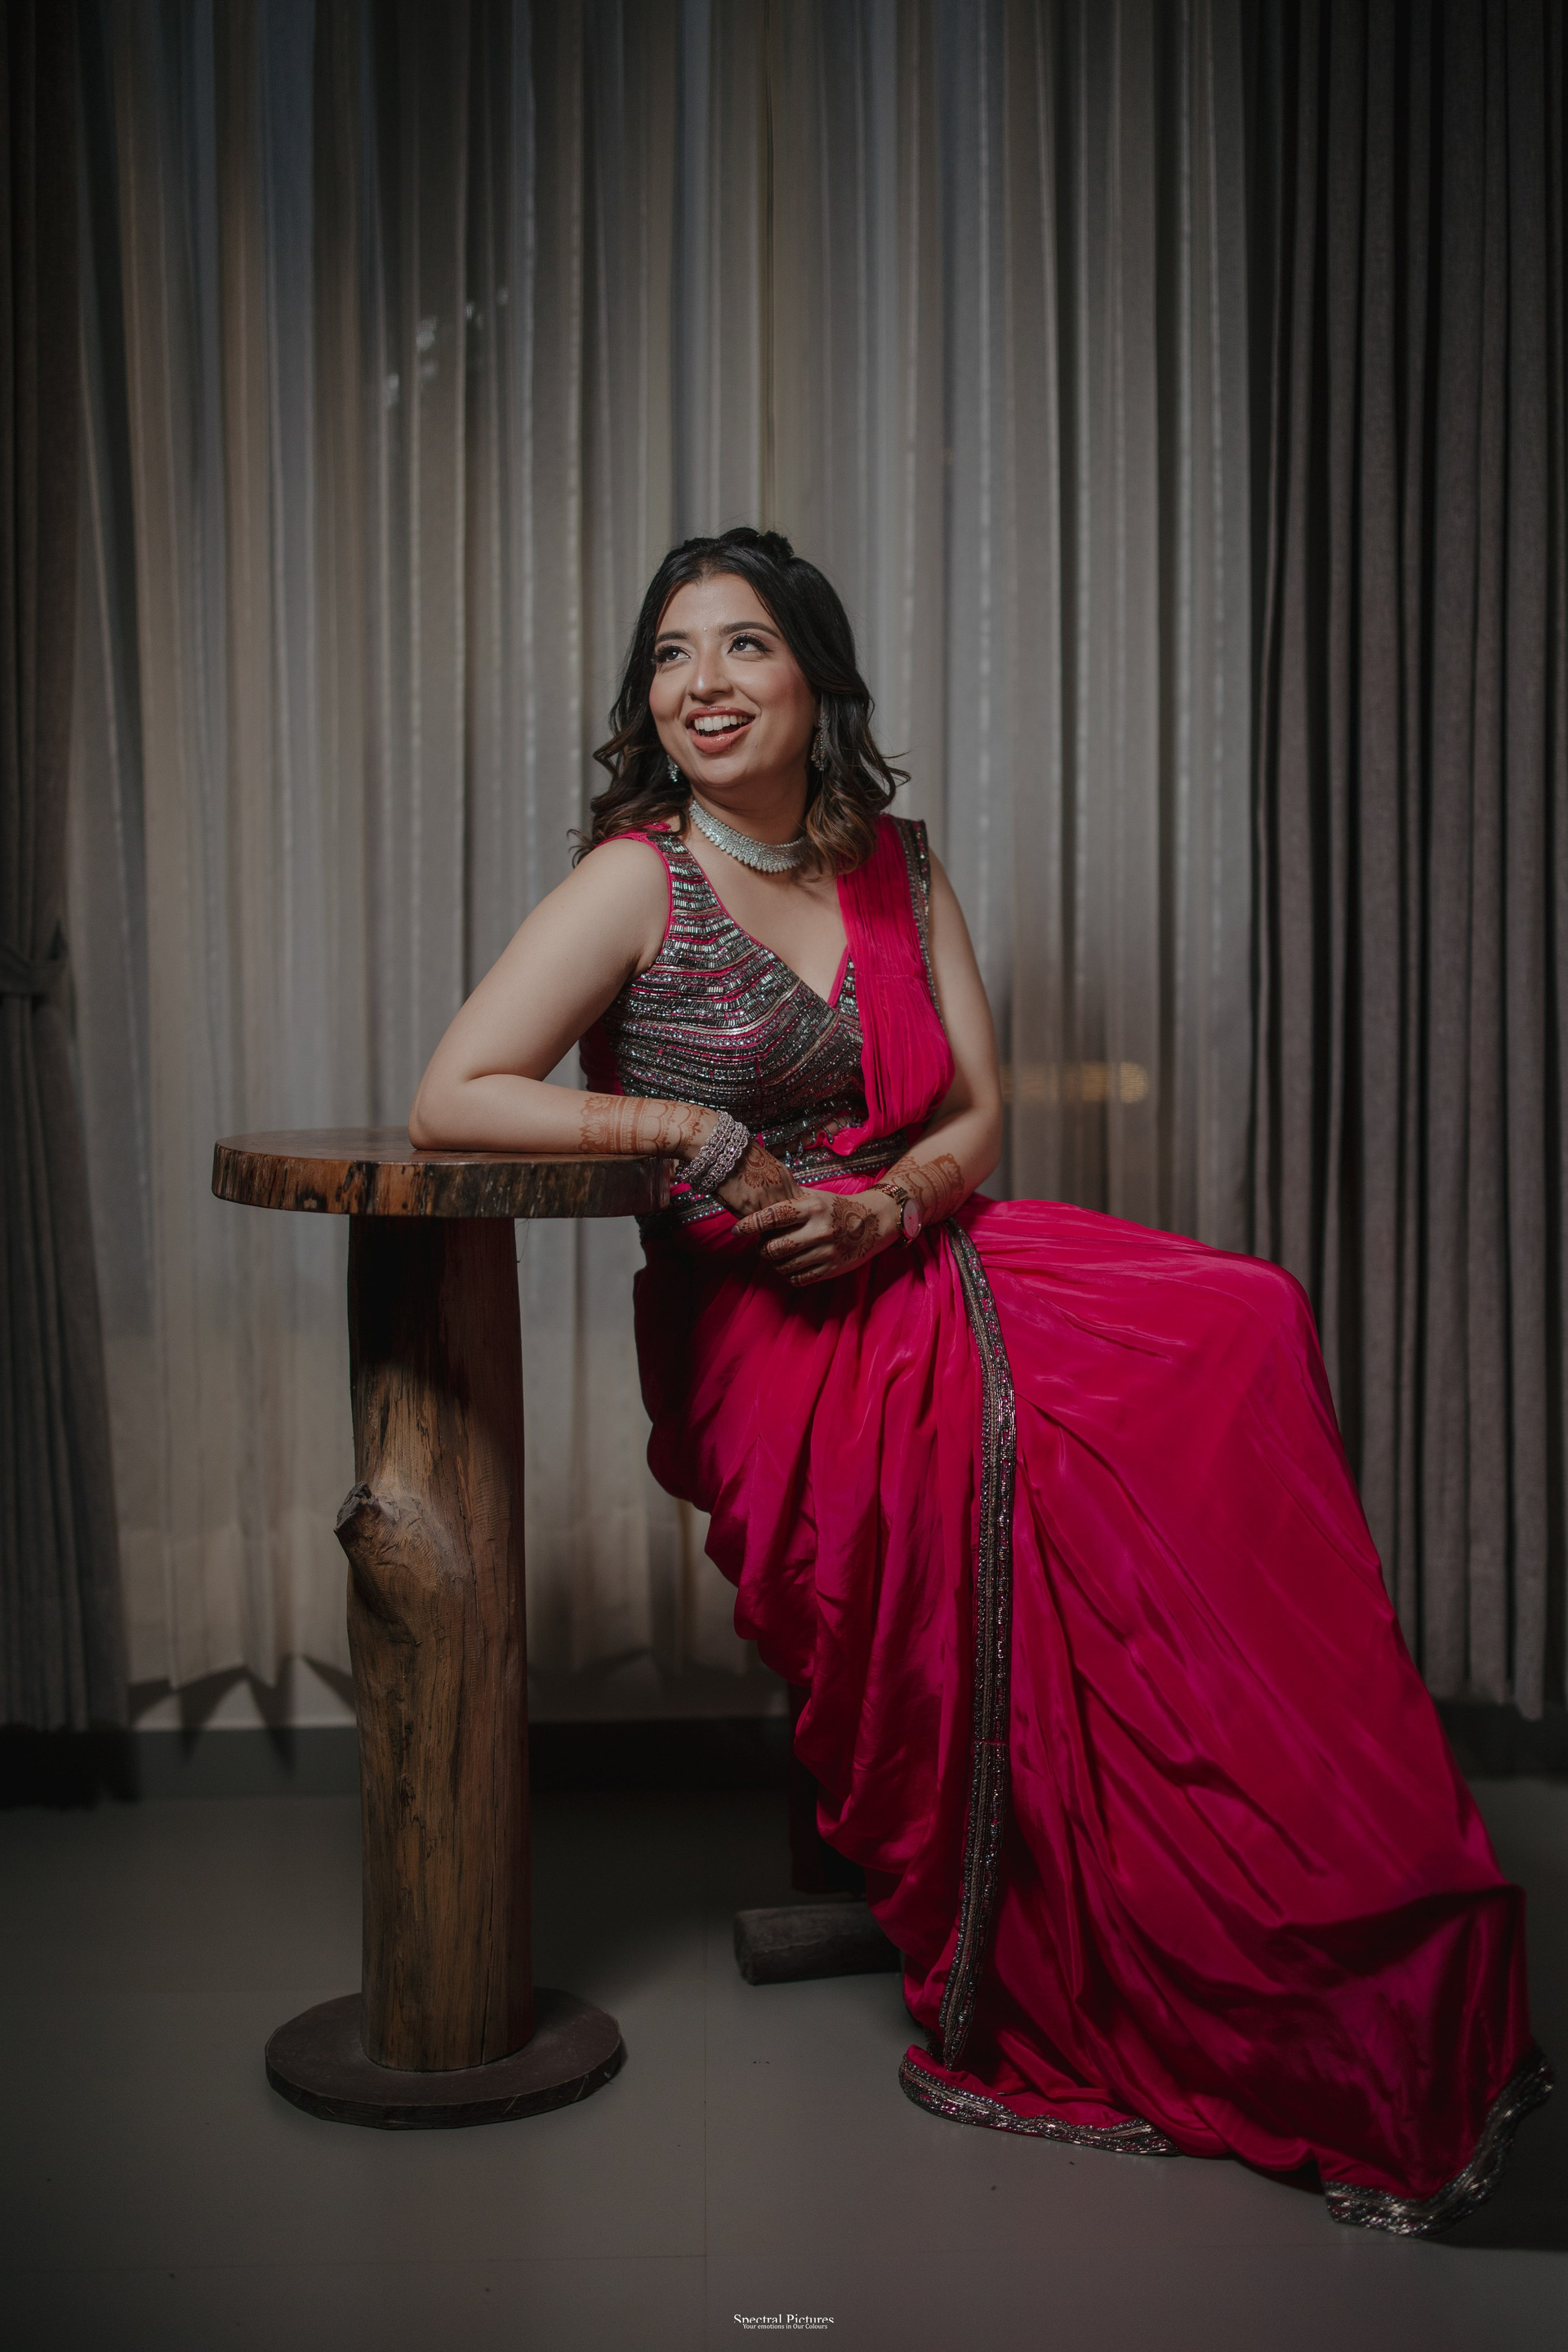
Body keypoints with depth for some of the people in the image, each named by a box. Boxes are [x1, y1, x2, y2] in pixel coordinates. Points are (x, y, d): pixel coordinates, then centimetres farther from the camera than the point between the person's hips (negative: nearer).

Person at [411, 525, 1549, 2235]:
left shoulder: (896, 868, 14)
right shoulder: (640, 881, -3)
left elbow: (976, 1116, 10)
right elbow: (449, 1103, -13)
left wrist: (885, 1205, -12)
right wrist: (703, 1133, -15)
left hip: (923, 1260, 5)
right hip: (763, 1334, -5)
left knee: (1241, 1328, -22)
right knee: (1043, 1446, -30)